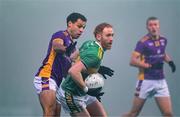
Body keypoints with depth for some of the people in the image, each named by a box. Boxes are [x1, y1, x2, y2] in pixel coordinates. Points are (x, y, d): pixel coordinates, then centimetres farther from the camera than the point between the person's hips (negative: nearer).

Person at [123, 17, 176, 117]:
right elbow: (133, 61, -20)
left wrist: (170, 61, 9)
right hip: (146, 81, -5)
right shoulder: (143, 42, -12)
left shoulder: (163, 40, 6)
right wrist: (150, 65, -28)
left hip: (161, 81, 5)